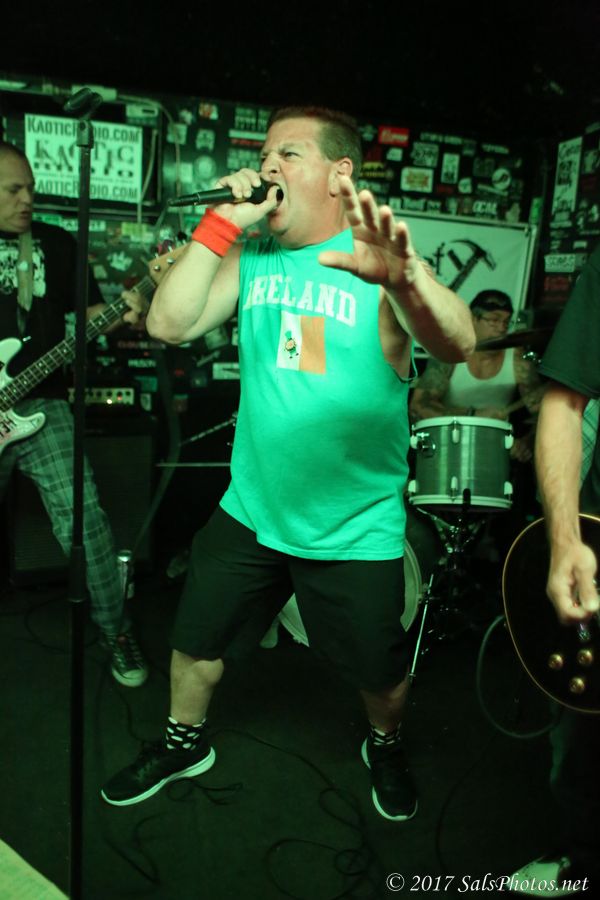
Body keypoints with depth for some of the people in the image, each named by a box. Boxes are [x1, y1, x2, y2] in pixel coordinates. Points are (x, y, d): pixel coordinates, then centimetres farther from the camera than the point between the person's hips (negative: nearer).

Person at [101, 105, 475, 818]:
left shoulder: (377, 264, -13)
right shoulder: (251, 260, 2)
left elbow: (458, 344, -30)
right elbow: (170, 324, -9)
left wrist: (403, 276, -51)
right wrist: (221, 223, -15)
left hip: (357, 530, -3)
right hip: (250, 512, 4)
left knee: (381, 671, 14)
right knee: (196, 641, 17)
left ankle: (385, 745, 47)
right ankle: (184, 742, 46)